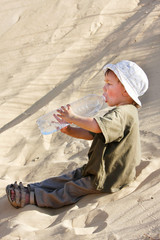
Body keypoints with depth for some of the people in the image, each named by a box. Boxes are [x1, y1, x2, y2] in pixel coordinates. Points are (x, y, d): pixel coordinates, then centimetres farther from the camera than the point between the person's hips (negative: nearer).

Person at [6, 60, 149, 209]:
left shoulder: (124, 113, -24)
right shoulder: (118, 112, 12)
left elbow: (97, 126, -42)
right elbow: (91, 134, 13)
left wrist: (73, 118, -29)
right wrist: (69, 130, -1)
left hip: (108, 179, -9)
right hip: (98, 169, 9)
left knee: (70, 190, -4)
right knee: (69, 178, 7)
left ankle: (31, 198, -1)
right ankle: (30, 189, 9)